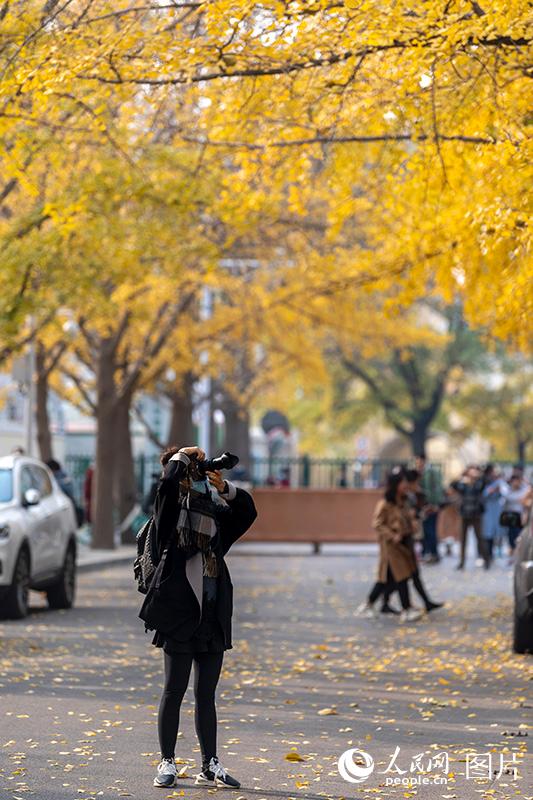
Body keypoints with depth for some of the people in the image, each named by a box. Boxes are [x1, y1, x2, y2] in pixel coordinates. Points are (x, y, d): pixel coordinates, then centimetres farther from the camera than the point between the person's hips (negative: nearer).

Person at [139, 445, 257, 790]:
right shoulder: (171, 520, -3)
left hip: (212, 619, 5)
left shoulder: (215, 518, 13)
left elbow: (247, 510, 11)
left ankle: (210, 765, 15)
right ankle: (167, 763, 9)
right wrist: (181, 456, -5)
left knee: (206, 695, 10)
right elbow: (168, 484, -19)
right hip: (179, 617, -5)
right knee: (174, 691, 1)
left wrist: (225, 488, -3)